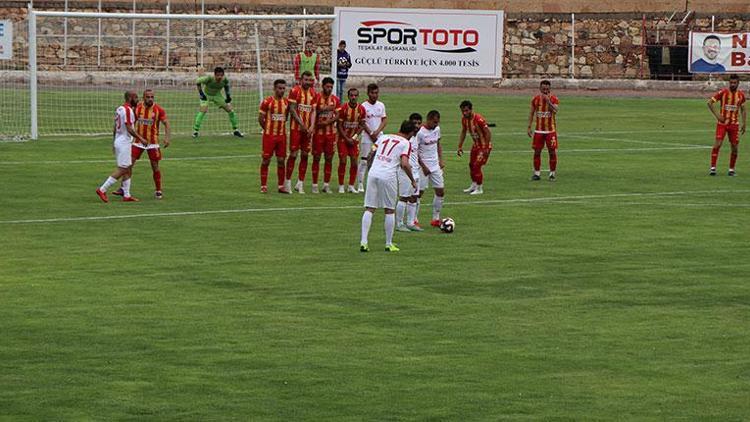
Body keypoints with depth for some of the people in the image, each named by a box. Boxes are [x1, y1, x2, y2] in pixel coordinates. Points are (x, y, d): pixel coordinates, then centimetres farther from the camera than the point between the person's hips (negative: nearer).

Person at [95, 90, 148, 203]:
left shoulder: (119, 109, 12)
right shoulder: (128, 110, -17)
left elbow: (114, 128, 17)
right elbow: (129, 129, -21)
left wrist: (114, 144, 22)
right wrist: (140, 139, -14)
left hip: (118, 142, 10)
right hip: (124, 143, -10)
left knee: (127, 169, 11)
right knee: (122, 169, -7)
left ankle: (126, 195, 11)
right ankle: (102, 190, -7)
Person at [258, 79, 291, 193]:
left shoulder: (286, 102, 6)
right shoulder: (267, 102, -8)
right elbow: (260, 119, -4)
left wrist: (280, 127, 11)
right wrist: (268, 129, 2)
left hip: (282, 135, 4)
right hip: (269, 136, -4)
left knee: (281, 160, 5)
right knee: (266, 160, -1)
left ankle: (281, 186, 11)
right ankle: (263, 186, 5)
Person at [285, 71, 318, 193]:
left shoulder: (313, 93, 9)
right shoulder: (295, 91, -7)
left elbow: (313, 111, 8)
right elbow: (292, 109, -9)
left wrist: (312, 126, -6)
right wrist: (301, 124, -14)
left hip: (308, 129, 5)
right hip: (296, 128, -5)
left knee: (305, 155, 5)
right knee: (293, 154, -4)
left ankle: (300, 183, 11)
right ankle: (288, 182, 5)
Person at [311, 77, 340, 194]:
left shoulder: (335, 100, 6)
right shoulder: (317, 98, -4)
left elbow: (337, 116, 2)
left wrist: (328, 122, -14)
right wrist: (324, 109, -18)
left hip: (331, 132, 3)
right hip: (318, 131, -3)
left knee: (329, 158, 5)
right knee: (316, 158, 0)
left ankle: (326, 184, 12)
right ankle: (314, 185, 5)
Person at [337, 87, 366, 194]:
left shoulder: (361, 109, -3)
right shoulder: (343, 108, -13)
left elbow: (362, 125, 4)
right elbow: (339, 125, -9)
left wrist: (354, 136, -9)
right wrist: (347, 139, -13)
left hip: (354, 139, 3)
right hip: (343, 138, -3)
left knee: (354, 162, -2)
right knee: (343, 161, -7)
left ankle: (351, 186, 7)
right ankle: (341, 186, 1)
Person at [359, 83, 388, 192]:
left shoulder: (381, 105, 9)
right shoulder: (364, 106, -6)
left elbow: (384, 120, 7)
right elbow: (362, 123, -7)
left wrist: (377, 132, -6)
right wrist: (371, 134, -10)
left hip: (379, 136, 4)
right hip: (367, 137, -4)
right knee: (364, 161, -4)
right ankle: (360, 185, -1)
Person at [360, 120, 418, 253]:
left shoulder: (383, 138, 18)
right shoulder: (405, 143, 2)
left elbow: (370, 156, 17)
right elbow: (405, 164, -9)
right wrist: (413, 181, 1)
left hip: (373, 173, 4)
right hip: (388, 176, -4)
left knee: (369, 209, 5)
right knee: (389, 211, 8)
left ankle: (364, 242, -3)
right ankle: (389, 244, 14)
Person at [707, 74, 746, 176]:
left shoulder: (741, 95, 3)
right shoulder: (723, 93, -7)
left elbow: (743, 109, 14)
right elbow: (710, 102, -4)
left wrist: (744, 124, 7)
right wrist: (717, 115, -12)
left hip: (734, 124, 3)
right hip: (722, 123, -3)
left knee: (735, 147, 1)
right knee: (717, 144, -13)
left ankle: (731, 169, 14)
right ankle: (713, 167, -9)